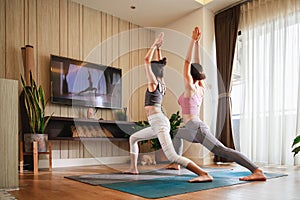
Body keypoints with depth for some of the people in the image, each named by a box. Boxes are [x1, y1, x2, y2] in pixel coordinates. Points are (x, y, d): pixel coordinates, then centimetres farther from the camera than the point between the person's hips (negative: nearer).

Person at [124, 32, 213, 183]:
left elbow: (147, 60, -5)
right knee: (133, 138, 25)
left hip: (159, 121, -10)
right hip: (156, 123, 10)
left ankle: (204, 174, -27)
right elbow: (159, 64, 28)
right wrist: (158, 48, 31)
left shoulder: (153, 83, -6)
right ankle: (133, 168, 29)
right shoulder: (161, 84, 15)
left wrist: (155, 45, 3)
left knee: (172, 157, -20)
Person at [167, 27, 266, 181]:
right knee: (178, 134, 29)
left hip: (196, 128, -9)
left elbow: (187, 62, -10)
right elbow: (197, 65, 13)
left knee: (222, 150, -14)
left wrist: (193, 41, -8)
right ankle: (176, 163, 33)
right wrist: (196, 42, 14)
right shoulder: (201, 88, 12)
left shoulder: (190, 88, -7)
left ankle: (257, 171, -23)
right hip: (193, 128, 9)